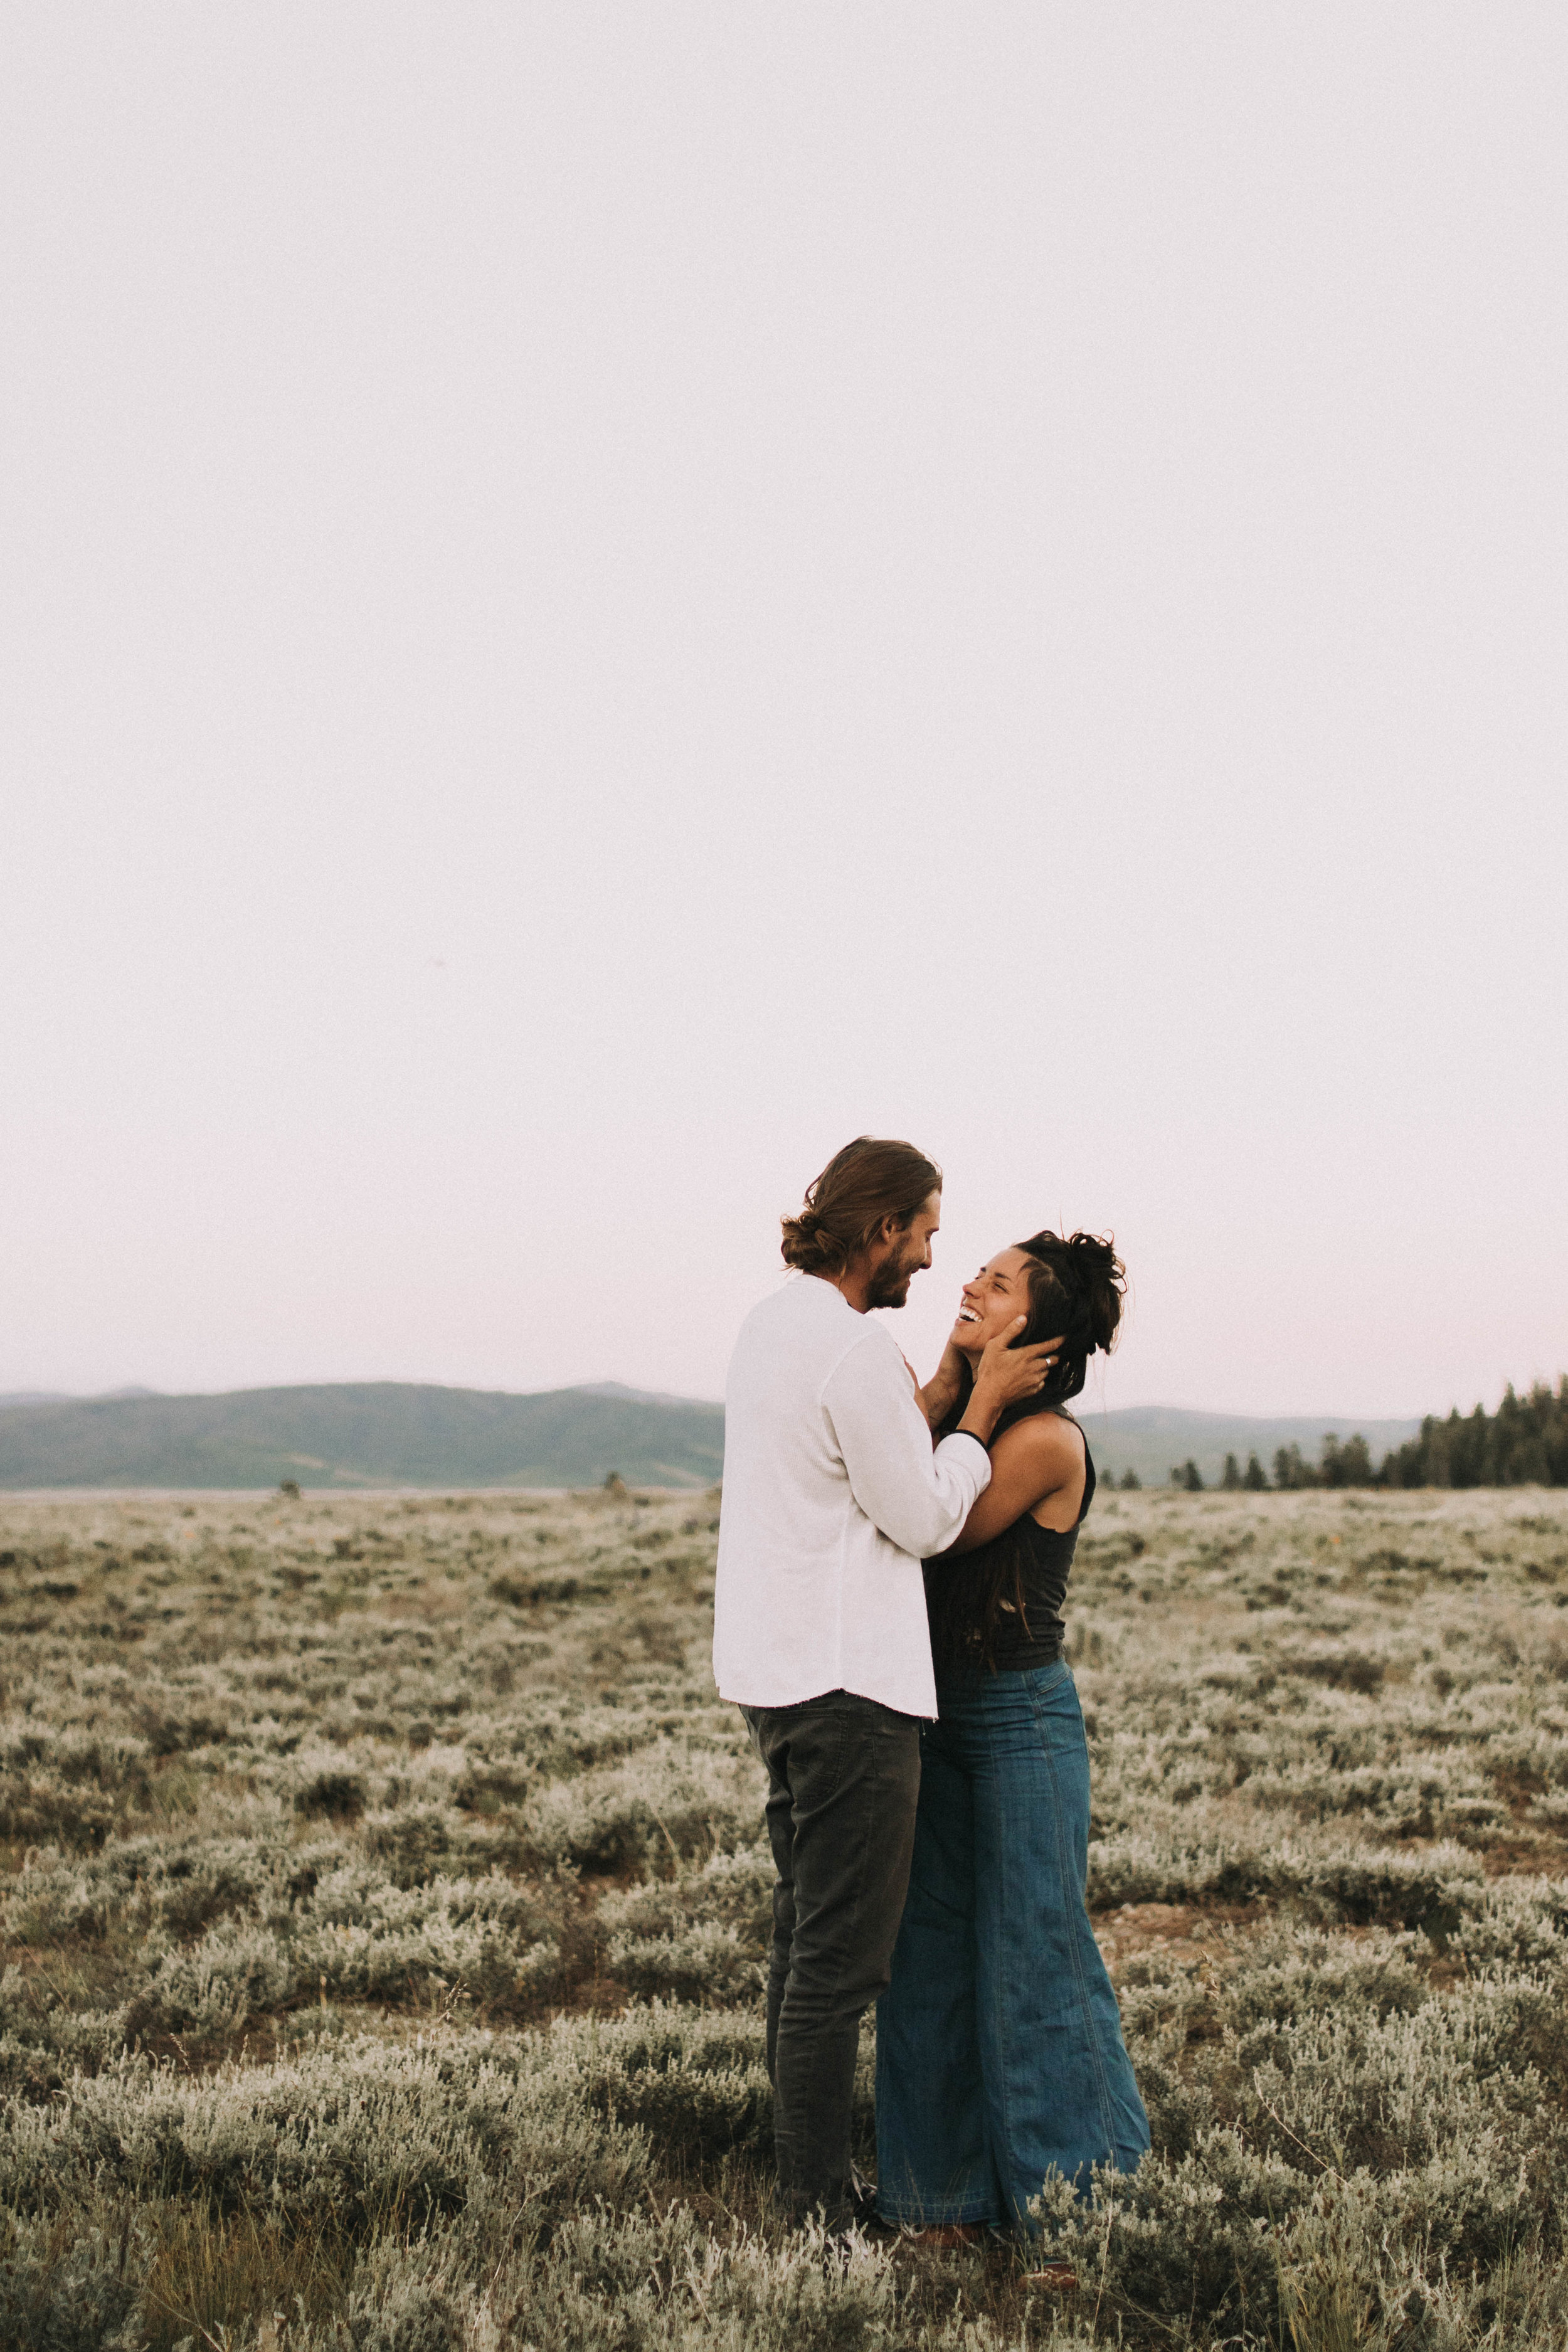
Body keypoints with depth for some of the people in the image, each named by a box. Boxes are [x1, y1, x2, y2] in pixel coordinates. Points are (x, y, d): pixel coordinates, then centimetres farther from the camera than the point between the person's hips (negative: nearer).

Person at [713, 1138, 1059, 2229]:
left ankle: (806, 2178, 25)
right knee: (845, 1950, -3)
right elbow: (925, 1519, -12)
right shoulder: (856, 1347, -18)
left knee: (808, 1933, 16)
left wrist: (952, 1391, 14)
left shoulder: (773, 1323, 12)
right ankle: (819, 2204, 5)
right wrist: (982, 1408, -1)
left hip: (779, 1674, 10)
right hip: (845, 1685, -10)